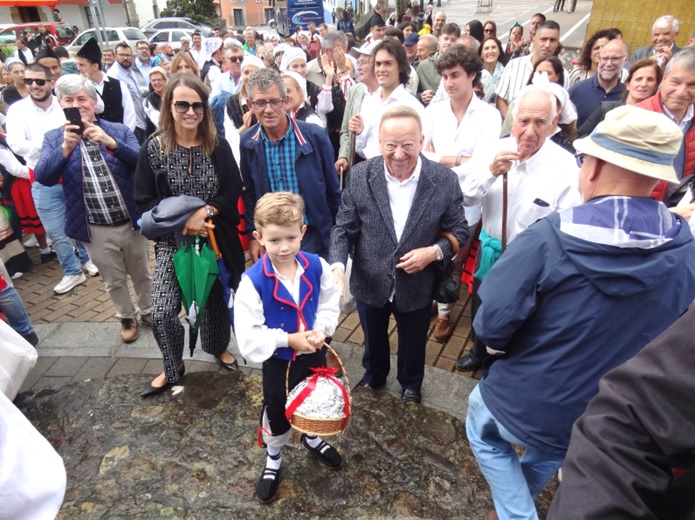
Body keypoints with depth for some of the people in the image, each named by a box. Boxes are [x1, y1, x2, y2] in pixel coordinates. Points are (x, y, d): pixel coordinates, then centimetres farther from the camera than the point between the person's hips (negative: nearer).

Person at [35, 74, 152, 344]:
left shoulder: (119, 130, -1)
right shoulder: (53, 138, -1)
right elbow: (43, 177, -15)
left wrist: (110, 143, -29)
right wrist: (66, 146, -29)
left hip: (132, 221, 0)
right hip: (95, 230, 0)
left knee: (142, 274, 18)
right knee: (114, 281, 16)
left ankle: (147, 311, 42)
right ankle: (127, 318, 39)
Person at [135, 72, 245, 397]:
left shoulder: (218, 146, -4)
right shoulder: (153, 149, -7)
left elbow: (234, 191, -3)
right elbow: (144, 202, -4)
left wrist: (204, 212, -18)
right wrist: (181, 222, -18)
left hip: (216, 239, 1)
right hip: (172, 242, -1)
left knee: (216, 299, 17)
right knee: (162, 312, -7)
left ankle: (219, 348, 46)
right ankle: (173, 367, 21)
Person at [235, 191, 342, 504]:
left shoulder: (317, 267, -16)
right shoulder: (253, 281, -27)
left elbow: (330, 305, -2)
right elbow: (249, 336, -24)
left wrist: (321, 330, -20)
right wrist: (289, 340, -27)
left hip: (314, 354, 4)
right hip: (279, 361, -3)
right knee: (276, 413, 19)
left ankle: (312, 438, 61)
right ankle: (273, 460, 49)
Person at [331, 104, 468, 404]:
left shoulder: (444, 180, -16)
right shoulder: (361, 176, -14)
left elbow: (459, 230, -6)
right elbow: (344, 228, -9)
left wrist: (434, 252, -25)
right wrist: (338, 265, -25)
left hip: (416, 285, 0)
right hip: (369, 282, 1)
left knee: (413, 343, 25)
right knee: (373, 339, 27)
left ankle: (411, 384, 57)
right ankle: (373, 377, 60)